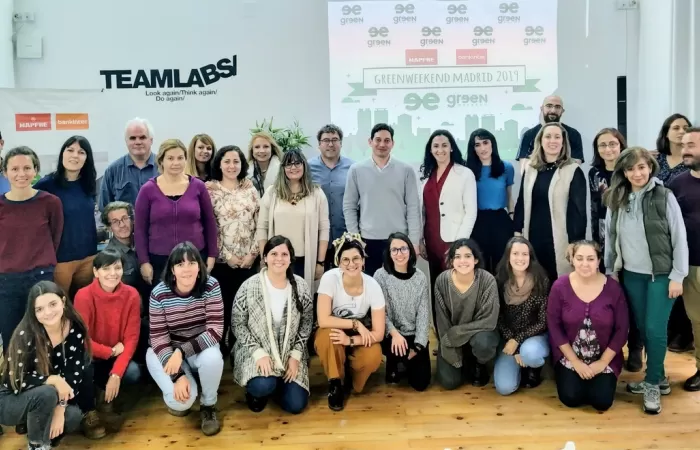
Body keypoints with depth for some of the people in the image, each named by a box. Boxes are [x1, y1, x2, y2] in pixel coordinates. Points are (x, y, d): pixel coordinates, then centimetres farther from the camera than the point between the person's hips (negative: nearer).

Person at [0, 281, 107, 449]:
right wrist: (54, 380, -32)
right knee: (47, 394, -32)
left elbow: (74, 372, -12)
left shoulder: (75, 329, -14)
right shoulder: (25, 335, -25)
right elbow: (16, 380, -23)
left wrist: (60, 408, -20)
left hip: (48, 397, 3)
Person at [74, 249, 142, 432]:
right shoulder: (84, 296, -19)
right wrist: (111, 351, -15)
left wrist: (116, 374, -23)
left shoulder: (131, 295, -13)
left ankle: (106, 397, 8)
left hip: (117, 355, 2)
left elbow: (131, 338, -14)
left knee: (133, 374, -28)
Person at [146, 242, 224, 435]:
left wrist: (182, 352, -31)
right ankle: (174, 399, 15)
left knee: (213, 357, -35)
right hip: (168, 352, -1)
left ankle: (208, 406, -5)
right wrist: (178, 376, -25)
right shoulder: (159, 294, -17)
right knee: (181, 400, -25)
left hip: (201, 348, 1)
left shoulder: (211, 286, -17)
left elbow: (215, 331, -20)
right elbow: (159, 339, -15)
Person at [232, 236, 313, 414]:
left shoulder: (301, 287, -6)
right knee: (263, 386, -32)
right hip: (256, 351, -3)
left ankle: (275, 383, 26)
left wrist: (295, 355, -7)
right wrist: (258, 353, -17)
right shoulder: (249, 286, -13)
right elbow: (238, 324, -8)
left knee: (296, 405, -7)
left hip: (289, 354, 3)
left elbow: (306, 324, 3)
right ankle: (256, 389, 8)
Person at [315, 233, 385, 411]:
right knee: (327, 336, -36)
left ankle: (350, 380, 5)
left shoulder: (372, 285, -21)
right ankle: (335, 383, -9)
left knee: (373, 357, -31)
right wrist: (356, 324, -28)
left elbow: (379, 333, -19)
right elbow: (323, 320, -29)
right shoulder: (330, 278, -24)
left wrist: (351, 340, -33)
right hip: (334, 332, -1)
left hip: (360, 337, 1)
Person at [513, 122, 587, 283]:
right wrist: (517, 232, 7)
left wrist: (575, 243, -11)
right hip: (533, 237, 4)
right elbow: (521, 203, 12)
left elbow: (578, 210, -7)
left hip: (559, 240, -4)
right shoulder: (530, 169, 9)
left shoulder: (573, 171, -4)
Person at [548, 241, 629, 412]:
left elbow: (622, 329, -6)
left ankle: (601, 378, 20)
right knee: (570, 398, -15)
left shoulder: (613, 288, -12)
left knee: (602, 401, -13)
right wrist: (575, 361, -11)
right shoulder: (560, 286, -13)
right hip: (569, 356, 0)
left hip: (604, 358, 1)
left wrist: (603, 362, -9)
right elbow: (554, 326, -8)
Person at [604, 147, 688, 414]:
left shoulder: (664, 196, -7)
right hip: (632, 275, 4)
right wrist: (610, 270, 8)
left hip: (661, 274, -4)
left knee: (655, 329, -6)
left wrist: (677, 275, -10)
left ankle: (653, 384, 11)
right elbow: (610, 236, 9)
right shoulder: (617, 200, 3)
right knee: (643, 329, 10)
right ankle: (658, 378, 27)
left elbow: (679, 237, -7)